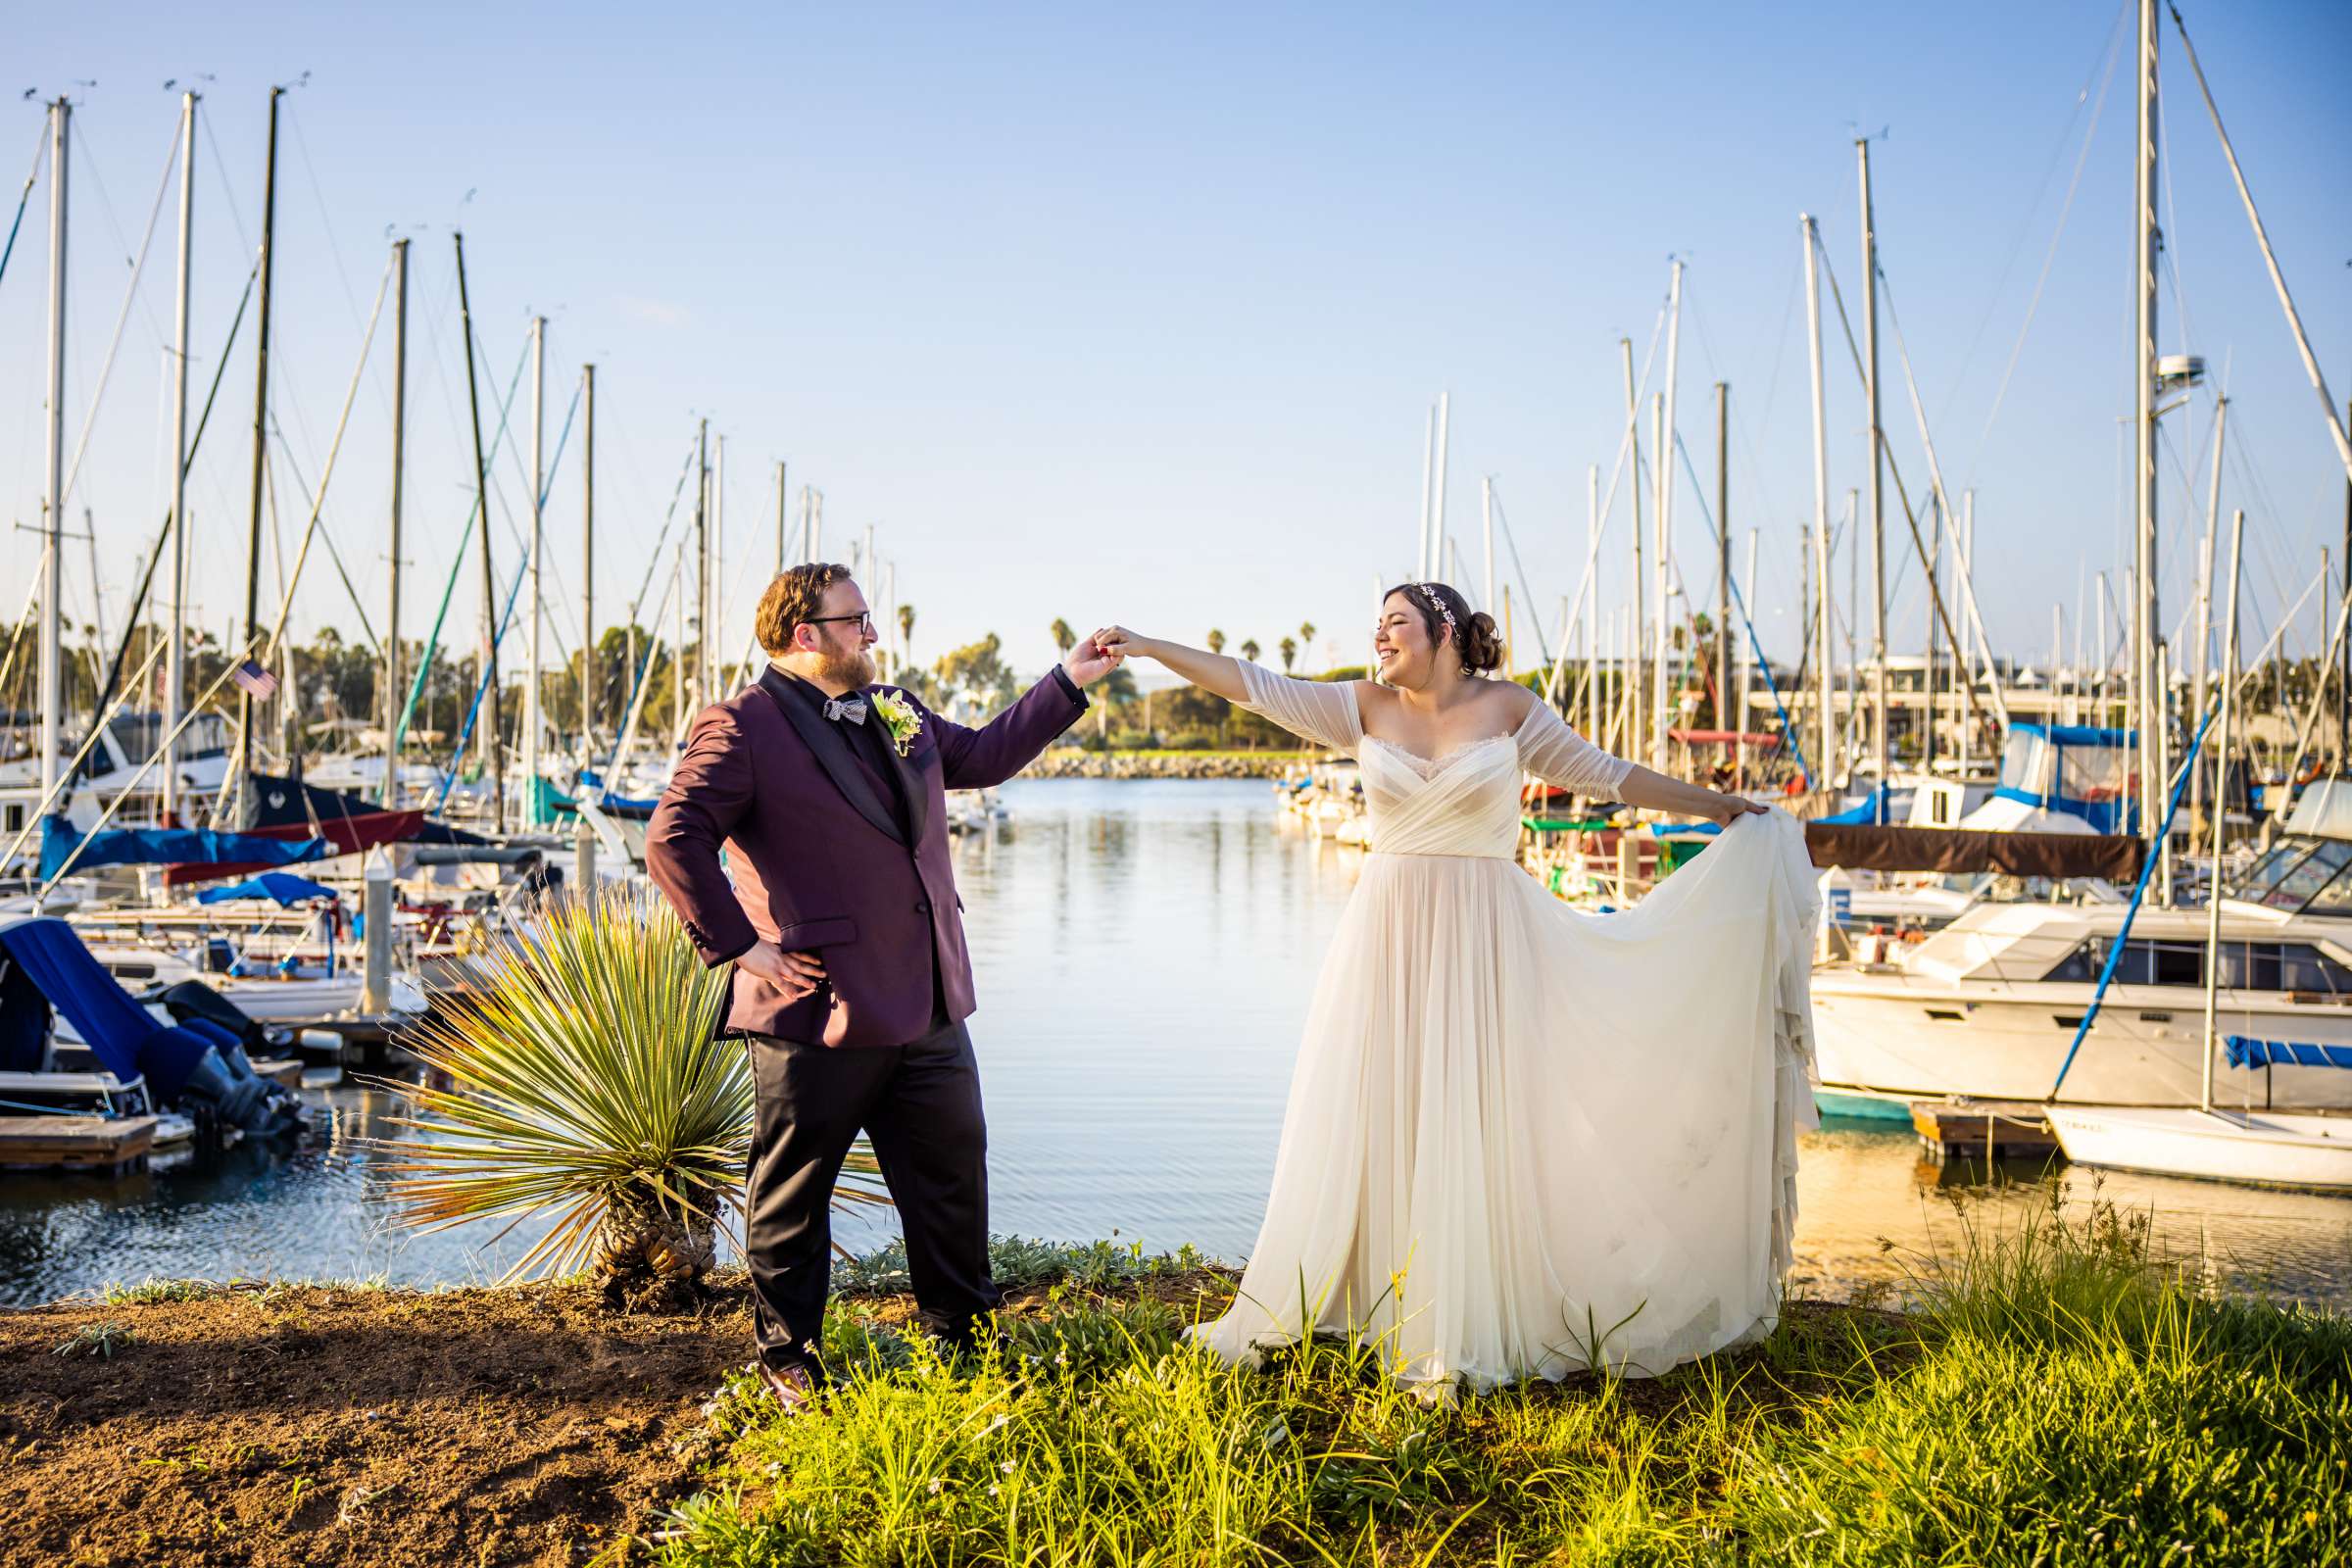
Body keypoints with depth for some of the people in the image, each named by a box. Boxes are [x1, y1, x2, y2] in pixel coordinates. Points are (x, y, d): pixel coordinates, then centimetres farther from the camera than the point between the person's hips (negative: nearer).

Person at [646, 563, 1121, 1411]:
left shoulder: (896, 712, 15)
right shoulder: (742, 727, -10)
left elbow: (982, 756, 29)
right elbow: (673, 840, -16)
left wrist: (1068, 684, 25)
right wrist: (738, 944, -16)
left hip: (928, 1008, 7)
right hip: (817, 1013, -7)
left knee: (954, 1176, 15)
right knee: (792, 1195, 7)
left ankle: (964, 1340, 31)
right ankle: (788, 1358, 23)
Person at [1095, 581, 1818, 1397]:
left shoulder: (1506, 707, 0)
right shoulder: (1366, 708, 3)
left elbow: (1602, 774, 8)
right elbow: (1253, 685, -1)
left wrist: (1719, 805, 12)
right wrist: (1147, 647, -6)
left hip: (1482, 935, -2)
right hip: (1389, 932, 2)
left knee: (1471, 1127, 0)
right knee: (1362, 1117, 5)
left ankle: (1458, 1338, 9)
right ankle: (1279, 1313, 15)